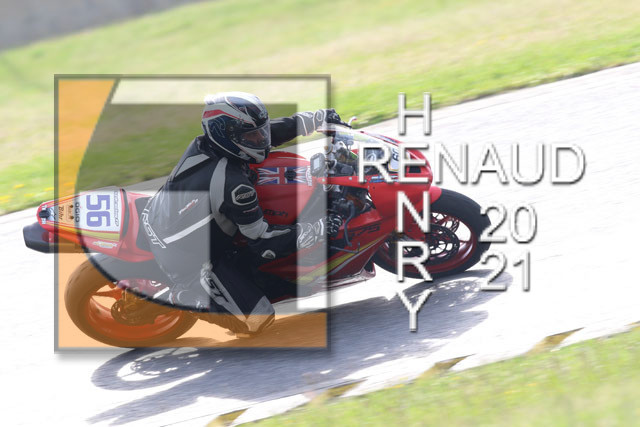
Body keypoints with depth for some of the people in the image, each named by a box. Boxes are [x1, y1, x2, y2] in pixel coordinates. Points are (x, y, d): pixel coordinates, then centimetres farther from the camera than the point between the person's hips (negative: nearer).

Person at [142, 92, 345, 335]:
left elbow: (277, 129, 6)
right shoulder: (232, 183, -31)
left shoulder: (203, 143, -7)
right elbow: (263, 243, -24)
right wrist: (321, 229, -21)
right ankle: (177, 298, -1)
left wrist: (321, 117, 12)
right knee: (257, 320, -4)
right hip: (190, 258, -8)